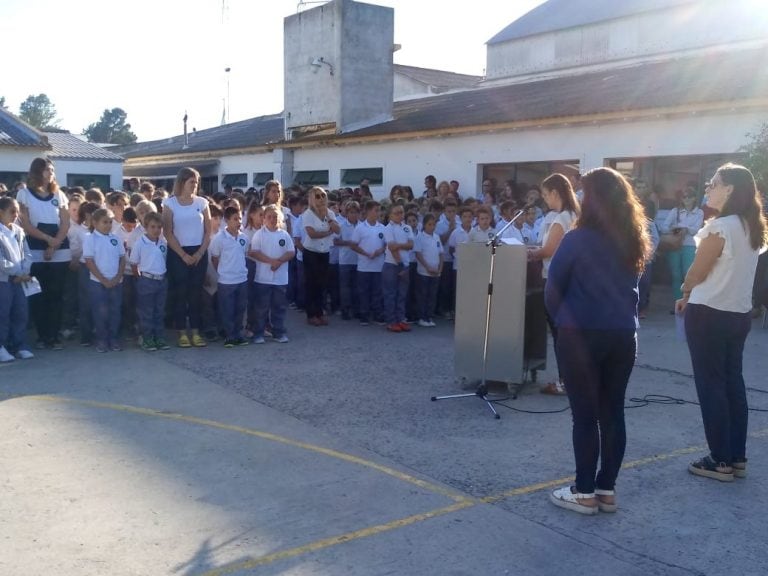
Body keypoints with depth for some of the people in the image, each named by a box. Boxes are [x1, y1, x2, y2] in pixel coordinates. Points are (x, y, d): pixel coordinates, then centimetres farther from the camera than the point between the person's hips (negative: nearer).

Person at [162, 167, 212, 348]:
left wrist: (199, 253, -6)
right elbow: (168, 233, -5)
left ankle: (196, 332, 9)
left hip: (199, 253, 2)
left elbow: (208, 231, 5)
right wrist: (183, 255, -10)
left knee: (196, 292, 4)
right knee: (179, 293, 0)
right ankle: (182, 333, 6)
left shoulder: (202, 202, 4)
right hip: (177, 253, -2)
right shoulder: (170, 203, -2)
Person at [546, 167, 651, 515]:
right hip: (623, 335, 5)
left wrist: (560, 319, 9)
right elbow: (631, 285, 13)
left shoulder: (578, 240, -13)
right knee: (613, 412, 11)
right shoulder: (635, 241, 5)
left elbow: (553, 289, -6)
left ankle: (585, 493, 10)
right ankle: (607, 489, 19)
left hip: (581, 335, -5)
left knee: (585, 415, 2)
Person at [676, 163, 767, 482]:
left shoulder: (719, 227, -19)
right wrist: (694, 296, 15)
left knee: (711, 385, 1)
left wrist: (686, 291, 10)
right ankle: (737, 458, 20)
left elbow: (697, 273, -11)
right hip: (739, 314, 8)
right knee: (733, 383, 13)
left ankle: (721, 461, 7)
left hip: (709, 315, -8)